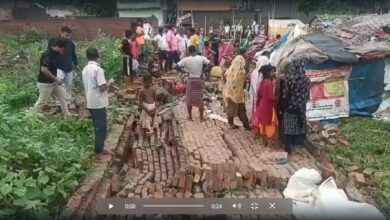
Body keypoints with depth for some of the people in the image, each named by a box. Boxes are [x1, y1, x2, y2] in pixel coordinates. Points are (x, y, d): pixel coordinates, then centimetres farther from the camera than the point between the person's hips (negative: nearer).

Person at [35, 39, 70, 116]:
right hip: (45, 83, -9)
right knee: (42, 102, 4)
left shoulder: (54, 54, 4)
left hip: (53, 82, 9)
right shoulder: (47, 55, -24)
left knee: (63, 95, 13)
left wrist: (56, 79, 11)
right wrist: (56, 78, -25)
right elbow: (43, 69, -31)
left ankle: (67, 114, 22)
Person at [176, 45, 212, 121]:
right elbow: (210, 65, -13)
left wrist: (185, 71, 1)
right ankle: (201, 118, 19)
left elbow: (177, 67, -9)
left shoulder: (186, 59, -10)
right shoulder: (202, 58, -10)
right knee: (200, 99, 12)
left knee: (189, 99, 15)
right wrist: (203, 71, -2)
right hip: (199, 80, 1)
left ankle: (190, 117, 24)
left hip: (191, 80, -1)